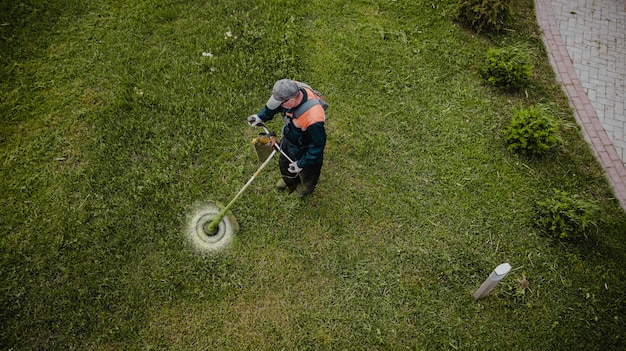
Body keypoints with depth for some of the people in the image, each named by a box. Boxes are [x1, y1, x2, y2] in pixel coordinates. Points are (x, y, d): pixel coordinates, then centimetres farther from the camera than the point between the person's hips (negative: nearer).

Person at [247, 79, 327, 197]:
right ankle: (289, 180, 69)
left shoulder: (313, 118, -47)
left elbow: (317, 145, -31)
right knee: (284, 162, 34)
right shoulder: (291, 90, -28)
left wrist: (301, 164, -21)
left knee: (307, 171, 27)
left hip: (306, 149, -6)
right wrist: (261, 116, -12)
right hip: (289, 138, 7)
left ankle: (308, 187, 64)